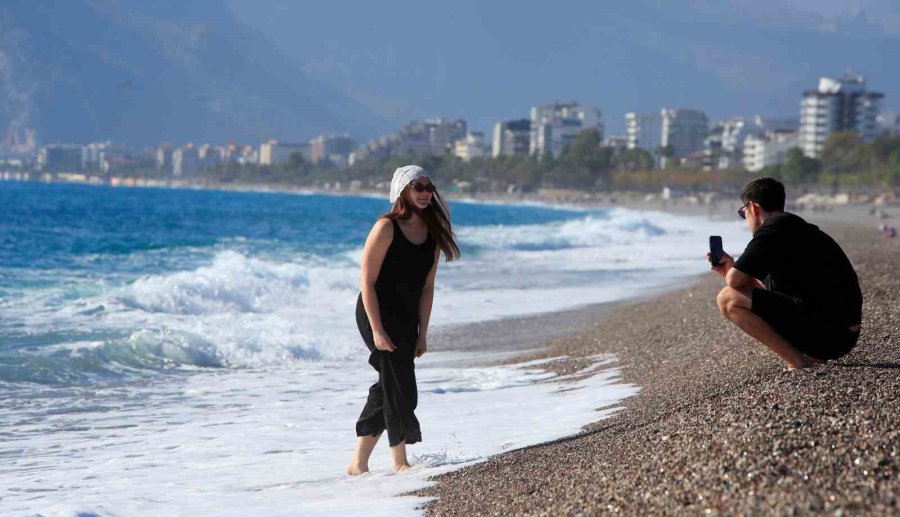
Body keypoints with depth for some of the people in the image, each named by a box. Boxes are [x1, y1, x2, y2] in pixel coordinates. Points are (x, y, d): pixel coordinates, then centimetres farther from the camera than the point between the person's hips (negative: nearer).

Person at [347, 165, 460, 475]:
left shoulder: (433, 233, 5)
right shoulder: (387, 228, -13)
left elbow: (426, 288, 8)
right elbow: (367, 281, -15)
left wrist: (422, 333, 4)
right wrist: (377, 330, -20)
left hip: (406, 321, 7)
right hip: (377, 315, -7)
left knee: (387, 389, 8)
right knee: (400, 387, -10)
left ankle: (359, 464, 16)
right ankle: (399, 461, 0)